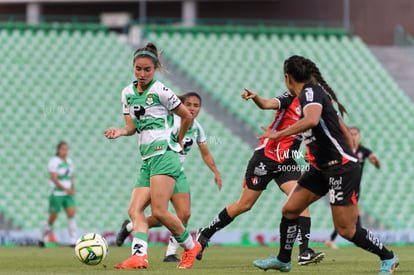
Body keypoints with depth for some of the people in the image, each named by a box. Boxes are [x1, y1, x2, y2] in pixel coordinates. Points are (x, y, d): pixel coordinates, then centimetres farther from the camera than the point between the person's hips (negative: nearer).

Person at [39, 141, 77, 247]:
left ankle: (73, 241, -13)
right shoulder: (54, 161, -10)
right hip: (56, 194, -5)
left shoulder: (69, 161, 11)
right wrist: (66, 189, -23)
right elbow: (54, 178, -17)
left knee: (72, 214, -12)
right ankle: (42, 238, 26)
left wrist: (73, 189, 7)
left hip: (68, 194, 5)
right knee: (52, 219, 2)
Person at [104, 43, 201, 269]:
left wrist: (178, 141, 14)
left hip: (163, 153, -7)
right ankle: (139, 256, -22)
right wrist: (119, 132, -7)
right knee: (134, 210, -9)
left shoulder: (160, 91, -6)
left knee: (159, 211, -15)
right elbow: (132, 126, 14)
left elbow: (187, 116, 3)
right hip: (147, 158, 8)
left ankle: (191, 247, 4)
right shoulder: (128, 93, 14)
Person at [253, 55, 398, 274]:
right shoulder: (311, 94, 14)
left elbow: (312, 119, -36)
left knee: (346, 229, -6)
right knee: (290, 209, 8)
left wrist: (278, 134, -29)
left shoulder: (310, 92, -15)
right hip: (322, 168, 10)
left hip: (341, 167, -10)